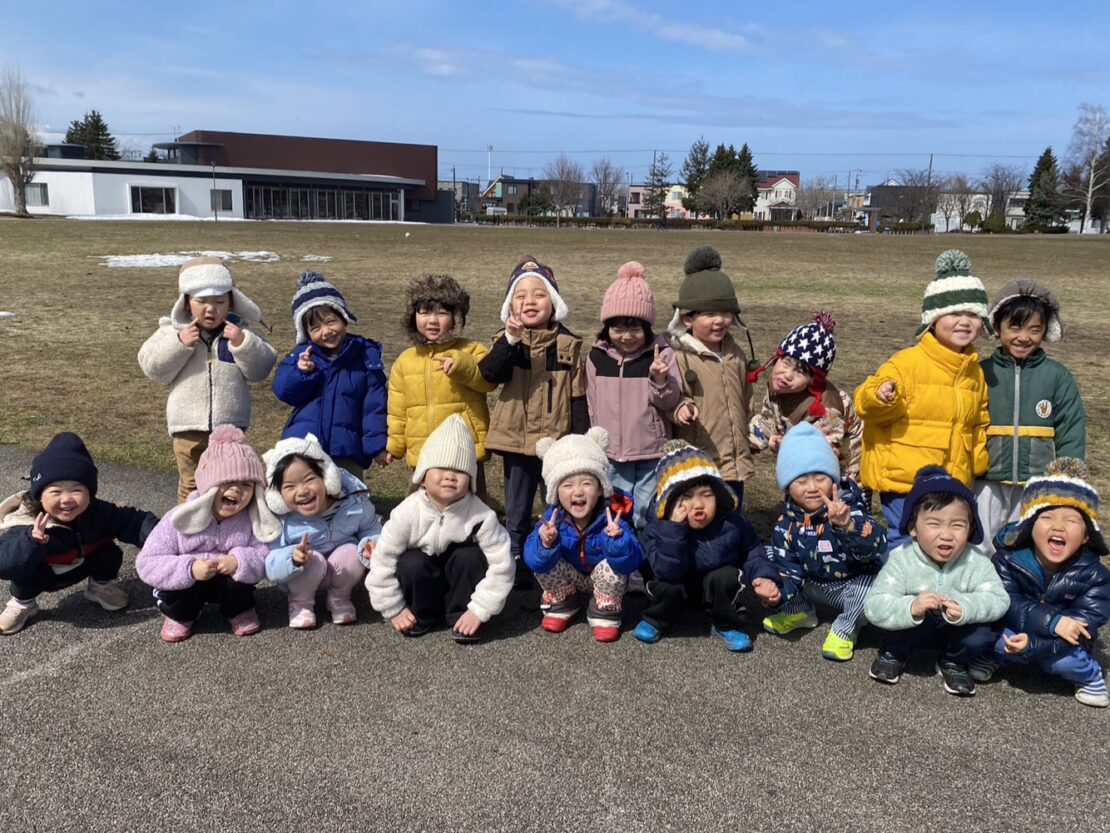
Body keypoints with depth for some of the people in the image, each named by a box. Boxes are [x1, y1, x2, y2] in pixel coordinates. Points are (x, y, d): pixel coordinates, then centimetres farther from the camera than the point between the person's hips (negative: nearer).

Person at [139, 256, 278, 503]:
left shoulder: (239, 331, 1)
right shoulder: (173, 331, 0)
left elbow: (260, 368, -4)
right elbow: (153, 368, -7)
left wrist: (243, 343, -19)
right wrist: (179, 343, -18)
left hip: (230, 426, 0)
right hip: (189, 427, 0)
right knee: (191, 483, 13)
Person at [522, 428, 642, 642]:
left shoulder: (612, 517, -31)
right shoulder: (553, 518, -24)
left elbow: (631, 562, -38)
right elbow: (532, 560, -29)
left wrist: (617, 540, -57)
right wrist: (546, 543, -49)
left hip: (603, 579, -2)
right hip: (570, 577, 2)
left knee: (610, 568, -33)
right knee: (540, 562, -23)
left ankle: (605, 612, -3)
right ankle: (560, 604, 6)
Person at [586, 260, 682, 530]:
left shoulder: (661, 354, -8)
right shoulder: (597, 357, 1)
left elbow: (671, 403, -9)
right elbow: (592, 405, 9)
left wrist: (660, 380, -28)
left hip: (653, 452, -2)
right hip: (612, 455, 3)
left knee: (647, 515, 3)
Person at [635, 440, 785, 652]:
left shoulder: (731, 522, -19)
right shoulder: (658, 526, -25)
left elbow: (752, 551, -4)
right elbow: (667, 571, -36)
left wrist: (765, 577, -25)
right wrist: (674, 529, -45)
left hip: (718, 586, 1)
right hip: (679, 585, -1)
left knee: (727, 577, -29)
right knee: (666, 585, -31)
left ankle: (729, 626, -4)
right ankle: (655, 620, 3)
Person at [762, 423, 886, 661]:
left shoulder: (848, 505, -26)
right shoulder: (789, 516, -12)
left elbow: (875, 545, -45)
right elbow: (785, 561, -6)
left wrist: (848, 525, -64)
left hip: (853, 583, -5)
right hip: (812, 583, 5)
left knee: (870, 589, -38)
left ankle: (845, 629, -4)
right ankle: (800, 611, 15)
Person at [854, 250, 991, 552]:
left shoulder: (975, 372, 11)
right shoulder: (908, 363, -11)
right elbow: (867, 405, -12)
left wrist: (978, 465, 18)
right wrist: (879, 396, -33)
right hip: (904, 482, -7)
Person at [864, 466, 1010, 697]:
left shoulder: (976, 561, -18)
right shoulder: (901, 560, -24)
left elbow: (998, 599, -25)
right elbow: (874, 608, -29)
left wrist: (966, 607, -46)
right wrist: (910, 608, -49)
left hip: (959, 629, 2)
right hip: (915, 628, -1)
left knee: (981, 640, -26)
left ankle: (954, 663, 9)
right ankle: (893, 653, 4)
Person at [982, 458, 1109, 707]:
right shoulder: (1008, 559, -17)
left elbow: (1081, 628, -24)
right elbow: (1007, 605, -24)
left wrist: (1033, 643, -37)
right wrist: (1053, 622, -38)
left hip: (1061, 648, 0)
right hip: (1015, 634, 0)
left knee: (1064, 659, -29)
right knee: (1001, 637, -29)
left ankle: (1089, 675, 5)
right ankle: (993, 655, 5)